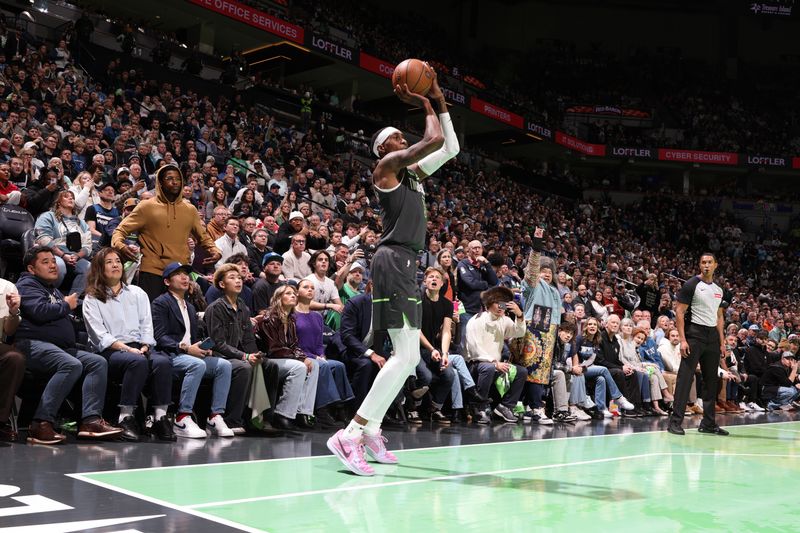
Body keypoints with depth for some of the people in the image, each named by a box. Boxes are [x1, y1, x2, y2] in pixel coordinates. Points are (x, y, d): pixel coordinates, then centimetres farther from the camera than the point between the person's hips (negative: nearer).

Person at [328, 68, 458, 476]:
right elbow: (435, 139, -12)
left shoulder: (412, 171, 22)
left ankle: (371, 430, 18)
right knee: (406, 356, -17)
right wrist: (425, 106, 5)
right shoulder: (385, 166, -4)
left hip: (406, 263, 10)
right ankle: (350, 434, -19)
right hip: (393, 260, -10)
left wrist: (439, 100, 22)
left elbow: (450, 148, 25)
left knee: (408, 356, 12)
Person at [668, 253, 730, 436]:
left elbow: (719, 317, 20)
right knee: (685, 377, -10)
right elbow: (679, 313, -9)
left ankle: (708, 423, 18)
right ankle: (675, 421, -8)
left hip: (712, 337, 7)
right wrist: (682, 340, -17)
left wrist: (722, 342, 13)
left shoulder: (719, 290, 14)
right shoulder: (691, 285, -5)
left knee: (711, 379, 10)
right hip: (694, 335, -7)